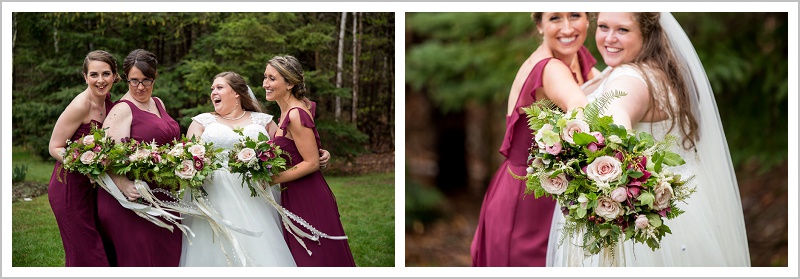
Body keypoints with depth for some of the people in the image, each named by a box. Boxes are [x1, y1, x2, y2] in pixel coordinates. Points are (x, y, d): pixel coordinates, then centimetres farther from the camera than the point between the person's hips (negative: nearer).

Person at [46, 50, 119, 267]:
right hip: (70, 187, -8)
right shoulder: (80, 106, -19)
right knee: (85, 256, -3)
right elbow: (55, 148, -15)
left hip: (92, 186, 8)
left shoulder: (107, 101, 4)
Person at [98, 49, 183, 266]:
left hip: (164, 198, 8)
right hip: (135, 200, -8)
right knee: (139, 258, -7)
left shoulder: (158, 103, 13)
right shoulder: (123, 109, -11)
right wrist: (124, 185, -36)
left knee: (166, 257, 11)